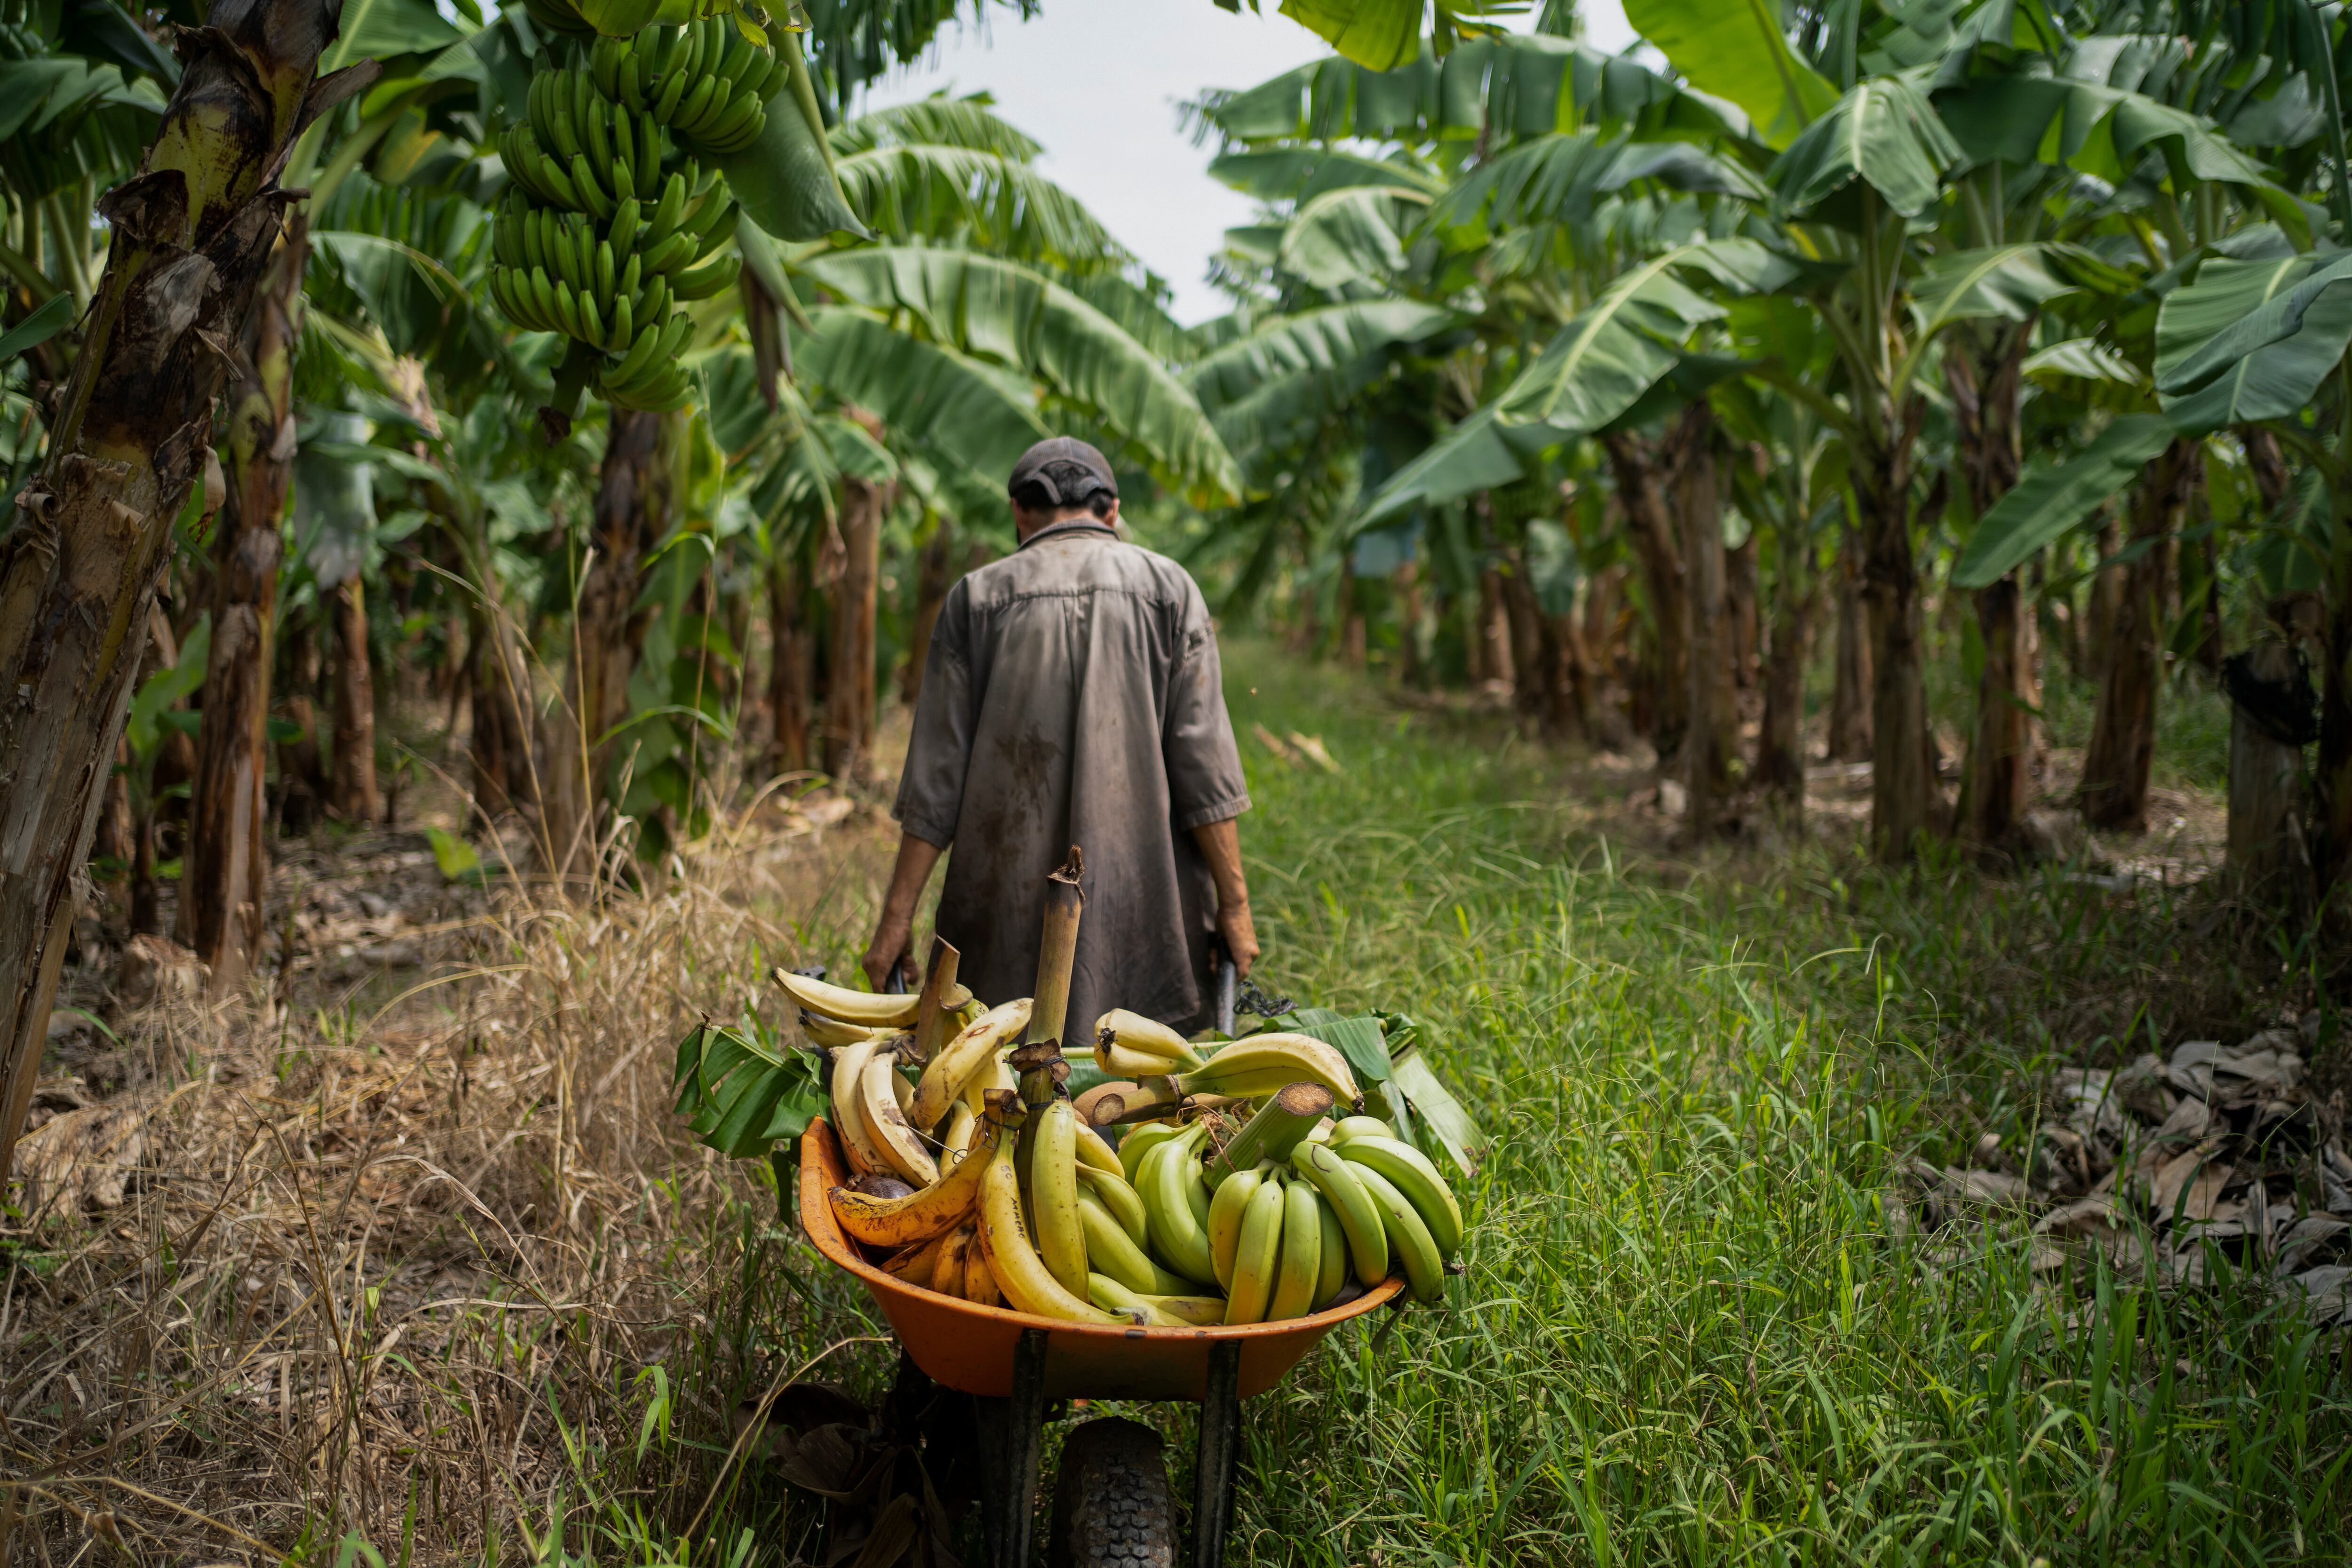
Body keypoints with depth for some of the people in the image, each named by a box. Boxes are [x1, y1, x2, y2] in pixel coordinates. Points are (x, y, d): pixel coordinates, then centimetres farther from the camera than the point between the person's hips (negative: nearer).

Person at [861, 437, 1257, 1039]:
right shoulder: (1167, 587, 4)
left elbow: (937, 774, 1)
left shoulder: (977, 597, 5)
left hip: (1010, 897, 0)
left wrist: (898, 916, 5)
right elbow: (1203, 761, -2)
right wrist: (1233, 903, 1)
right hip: (1142, 896, 0)